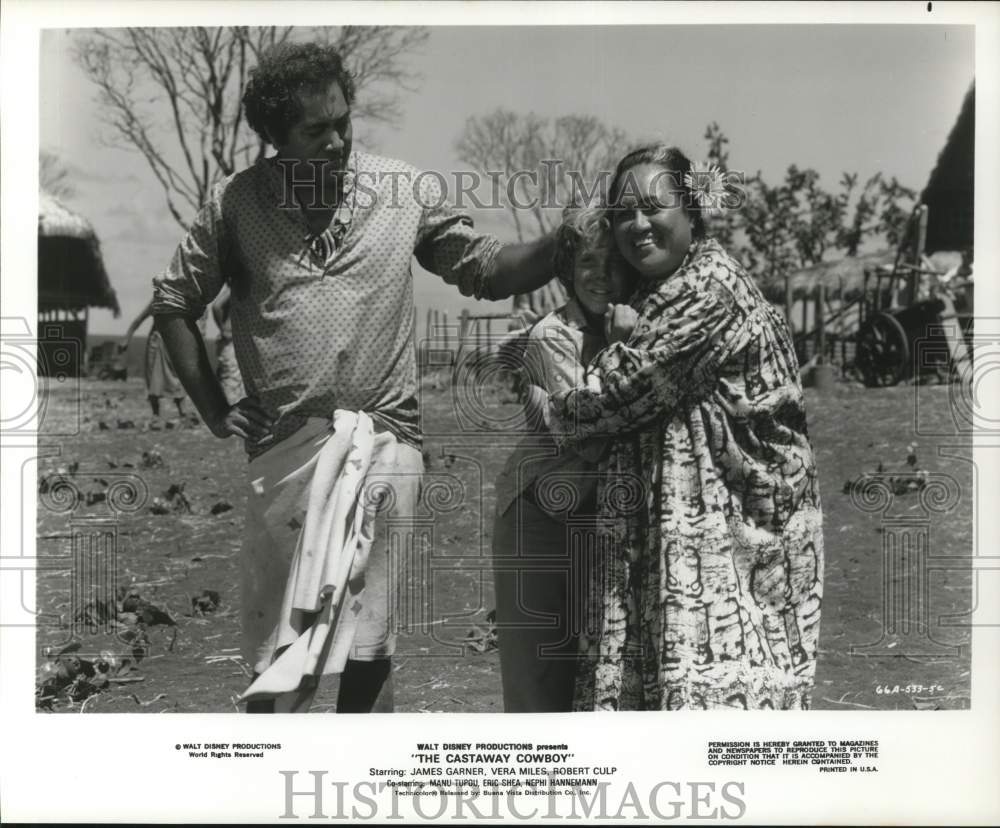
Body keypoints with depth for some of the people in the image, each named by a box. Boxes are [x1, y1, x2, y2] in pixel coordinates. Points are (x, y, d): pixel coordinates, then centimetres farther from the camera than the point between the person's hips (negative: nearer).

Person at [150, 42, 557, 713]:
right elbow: (174, 303, 13)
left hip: (385, 441, 0)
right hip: (285, 447, 0)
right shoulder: (237, 202, 5)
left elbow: (485, 268, 8)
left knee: (368, 647, 5)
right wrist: (215, 412, 7)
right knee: (280, 652, 3)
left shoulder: (406, 191, 4)